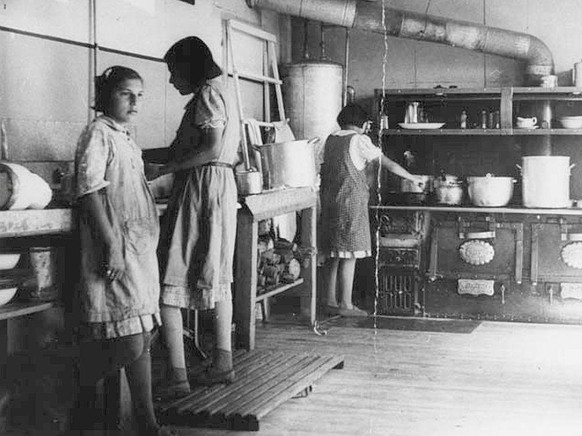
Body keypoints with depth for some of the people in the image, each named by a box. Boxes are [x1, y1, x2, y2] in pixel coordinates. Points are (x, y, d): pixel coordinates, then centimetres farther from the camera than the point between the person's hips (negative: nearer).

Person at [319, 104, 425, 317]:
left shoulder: (331, 140, 12)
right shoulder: (359, 140, -7)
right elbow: (387, 163, -3)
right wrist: (412, 177, 7)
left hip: (329, 201, 7)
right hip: (351, 201, -7)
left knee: (333, 254, 10)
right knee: (349, 254, -3)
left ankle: (330, 301, 14)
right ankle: (345, 304, -2)